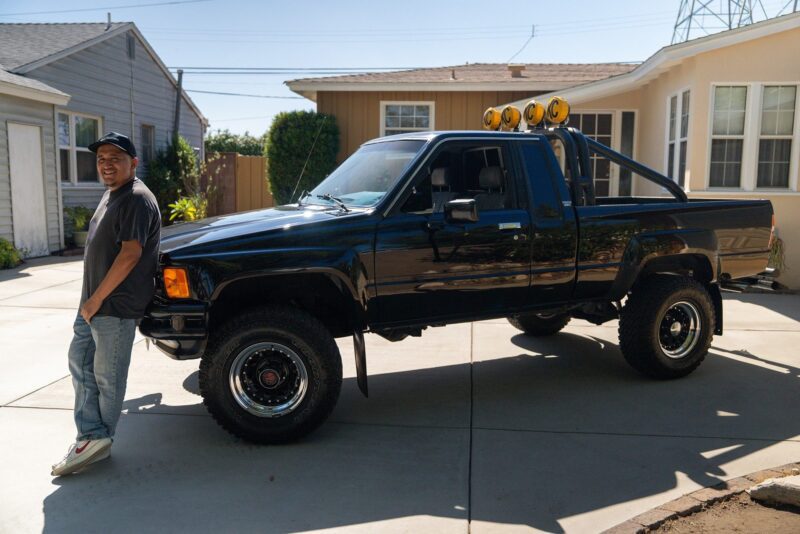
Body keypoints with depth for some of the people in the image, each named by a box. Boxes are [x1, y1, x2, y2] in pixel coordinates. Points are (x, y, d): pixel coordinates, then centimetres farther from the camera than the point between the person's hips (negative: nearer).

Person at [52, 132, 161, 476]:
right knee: (80, 363, 13)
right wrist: (90, 299, 19)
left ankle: (98, 440, 16)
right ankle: (90, 437, 19)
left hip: (116, 305, -10)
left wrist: (96, 299, -20)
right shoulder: (112, 195, 15)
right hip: (94, 302, 10)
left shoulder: (136, 199, -16)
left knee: (107, 377, 2)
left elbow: (130, 255, -24)